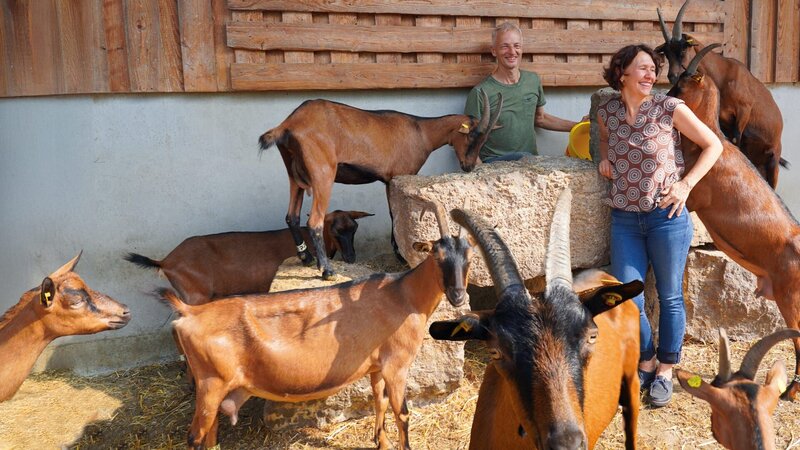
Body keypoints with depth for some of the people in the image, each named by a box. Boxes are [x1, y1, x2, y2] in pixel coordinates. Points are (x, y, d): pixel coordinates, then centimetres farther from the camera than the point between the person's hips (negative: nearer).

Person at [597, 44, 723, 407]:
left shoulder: (669, 108, -7)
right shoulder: (606, 111, 2)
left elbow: (713, 145, 1)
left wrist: (686, 184, -8)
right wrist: (604, 158, 5)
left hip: (666, 216, -3)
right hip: (624, 220, 3)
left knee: (670, 297, 9)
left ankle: (665, 370, 27)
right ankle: (645, 361, 28)